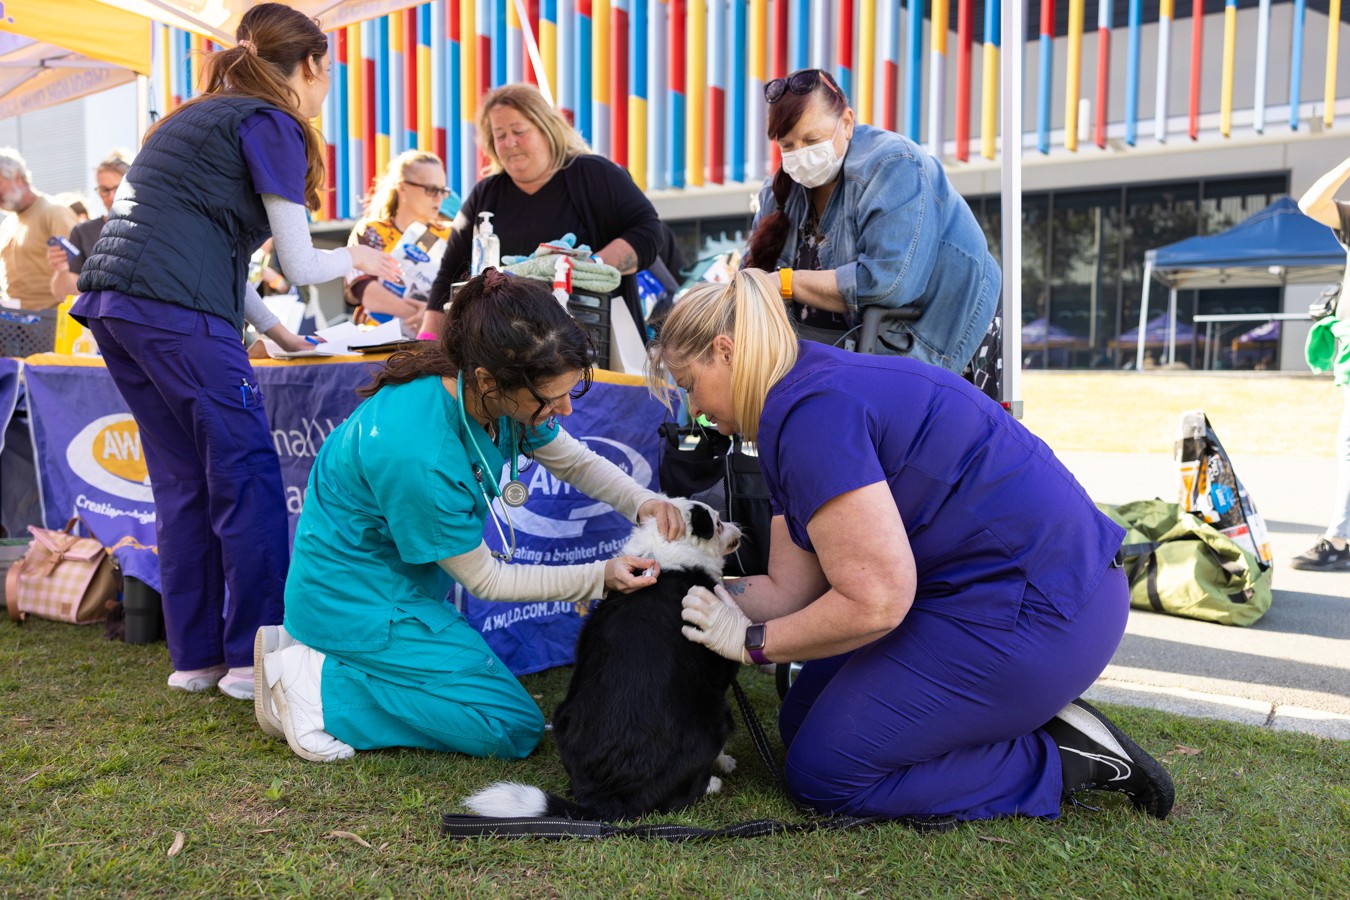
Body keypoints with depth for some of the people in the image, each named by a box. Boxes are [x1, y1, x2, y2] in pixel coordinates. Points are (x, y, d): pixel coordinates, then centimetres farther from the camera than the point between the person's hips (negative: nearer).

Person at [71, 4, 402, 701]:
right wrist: (354, 258, 18)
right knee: (246, 477, -2)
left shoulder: (200, 116, 27)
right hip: (174, 309, -9)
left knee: (182, 483, 12)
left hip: (110, 301, 9)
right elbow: (299, 265, -2)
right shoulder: (271, 125, 0)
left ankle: (195, 656, 17)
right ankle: (254, 657, 4)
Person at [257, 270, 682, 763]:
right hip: (358, 598, -8)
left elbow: (576, 461, 3)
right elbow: (483, 579, -20)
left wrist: (643, 501, -15)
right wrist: (599, 576, -21)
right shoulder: (418, 455, -37)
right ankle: (320, 687, -3)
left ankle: (299, 644, 20)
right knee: (514, 729, -3)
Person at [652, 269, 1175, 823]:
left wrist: (754, 641, -10)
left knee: (821, 775, -1)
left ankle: (1067, 762, 2)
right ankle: (1035, 713, 12)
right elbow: (790, 589, 9)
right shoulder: (809, 394, 13)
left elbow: (875, 602, -23)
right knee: (804, 721, 16)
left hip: (1032, 612, -11)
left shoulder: (807, 410, -21)